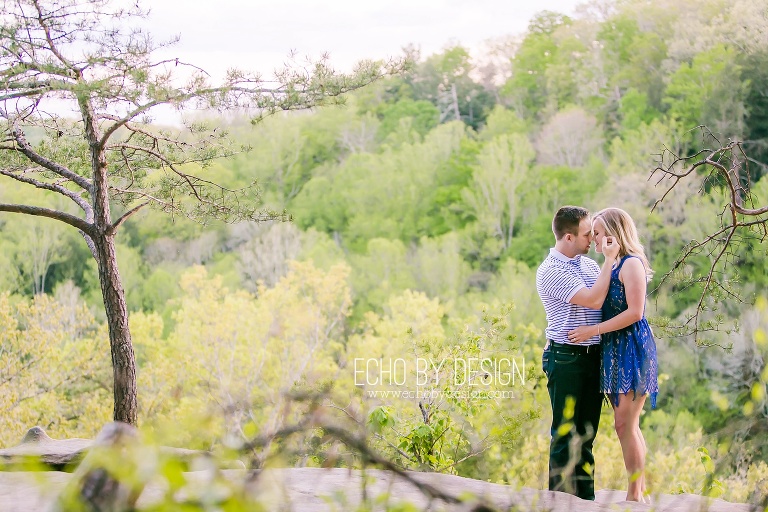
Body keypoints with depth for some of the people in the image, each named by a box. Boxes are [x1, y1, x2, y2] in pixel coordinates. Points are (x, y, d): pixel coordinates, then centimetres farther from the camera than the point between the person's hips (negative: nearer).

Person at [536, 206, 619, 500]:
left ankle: (586, 496, 18)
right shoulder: (550, 272, -12)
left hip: (594, 356, 7)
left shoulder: (589, 264, 14)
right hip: (566, 358, -7)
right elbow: (593, 300, -18)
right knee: (565, 432, -1)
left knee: (586, 431, 12)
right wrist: (610, 259, -13)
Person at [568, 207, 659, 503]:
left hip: (632, 348, -9)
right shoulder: (613, 267, 15)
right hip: (614, 350, 9)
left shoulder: (632, 264, -11)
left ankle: (635, 495, -1)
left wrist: (592, 330, -18)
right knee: (627, 425, 12)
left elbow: (635, 312, -19)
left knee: (625, 424, -8)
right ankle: (641, 492, 19)